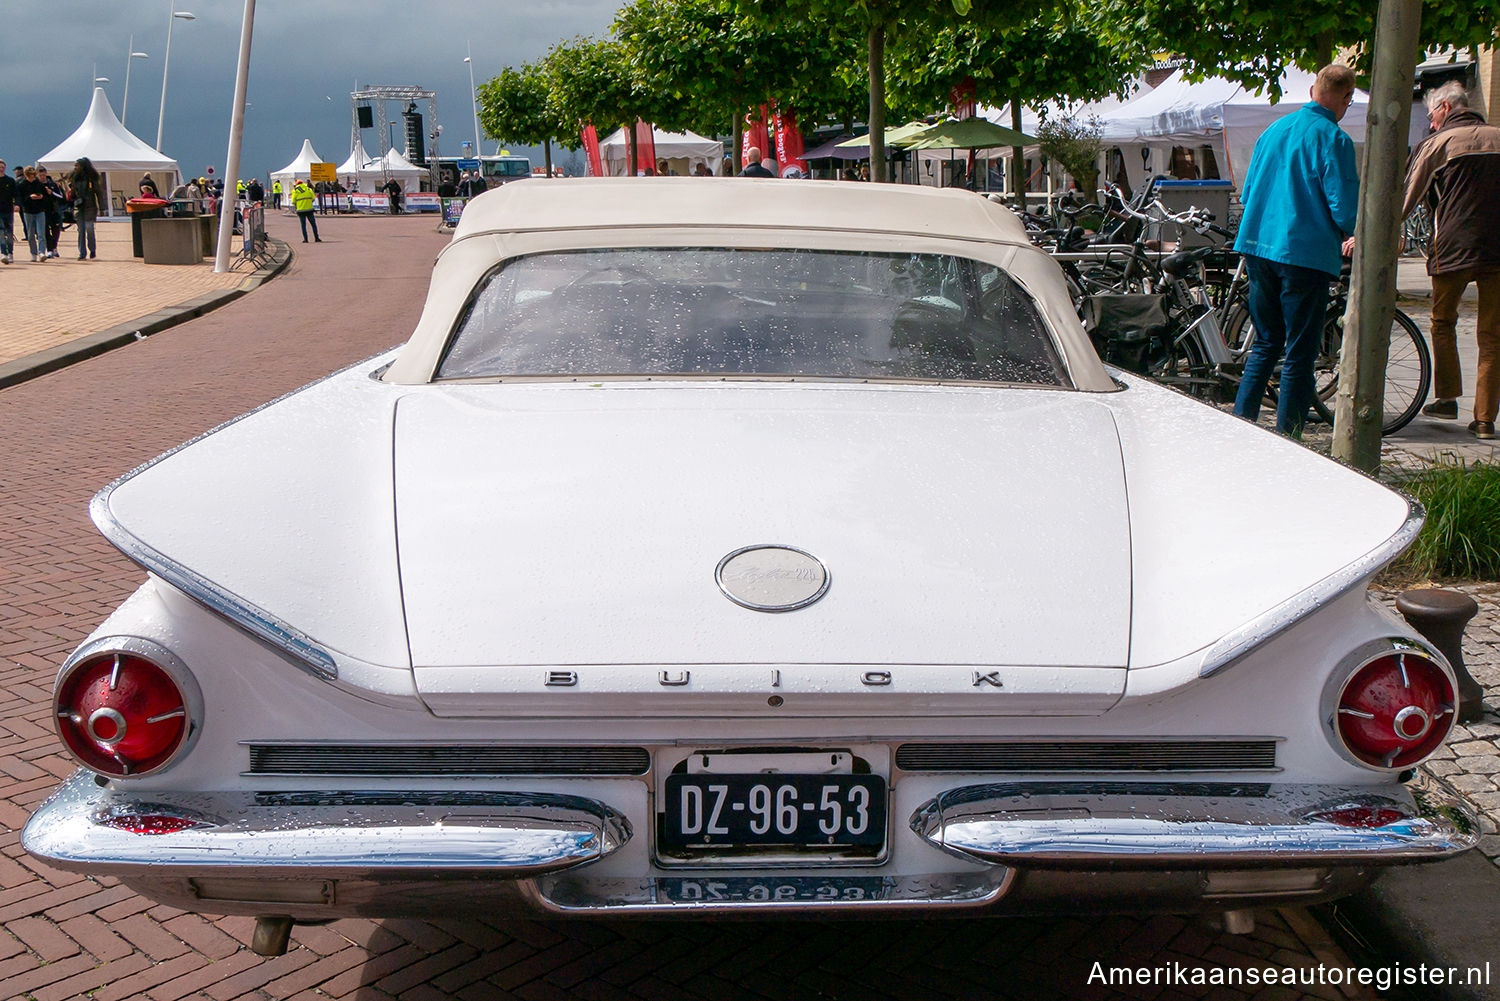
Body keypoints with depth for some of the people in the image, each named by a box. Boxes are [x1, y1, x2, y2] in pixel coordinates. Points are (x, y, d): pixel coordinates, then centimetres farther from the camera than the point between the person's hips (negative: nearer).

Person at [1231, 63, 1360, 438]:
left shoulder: (1273, 130, 12)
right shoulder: (1333, 139, -10)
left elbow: (1248, 192, 18)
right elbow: (1343, 202, -13)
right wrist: (1354, 236, 6)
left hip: (1257, 246, 7)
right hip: (1305, 253, -7)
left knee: (1265, 343, 18)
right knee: (1300, 351, 1)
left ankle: (1240, 420, 15)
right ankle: (1287, 435, 3)